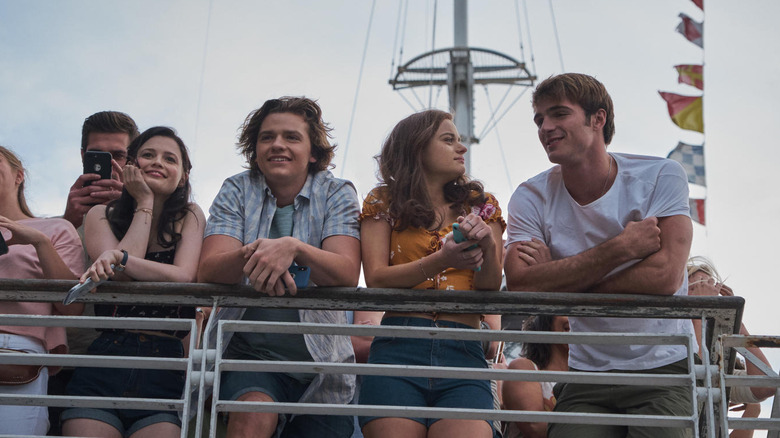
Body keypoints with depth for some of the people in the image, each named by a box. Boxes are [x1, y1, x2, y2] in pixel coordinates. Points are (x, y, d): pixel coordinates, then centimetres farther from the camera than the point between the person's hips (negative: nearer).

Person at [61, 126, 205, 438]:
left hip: (164, 366, 0)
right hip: (105, 356, 0)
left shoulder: (190, 217, 13)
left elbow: (184, 276, -5)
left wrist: (120, 259, -20)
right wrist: (145, 202, 5)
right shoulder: (101, 215, 14)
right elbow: (122, 277, -3)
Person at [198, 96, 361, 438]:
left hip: (321, 357, 1)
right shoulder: (237, 191, 5)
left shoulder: (336, 193, 3)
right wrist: (249, 257, -31)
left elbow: (347, 275, -13)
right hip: (249, 352, -1)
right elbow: (207, 271, -9)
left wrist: (294, 248, -32)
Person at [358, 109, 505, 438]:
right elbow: (376, 279, 1)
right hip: (398, 348, -1)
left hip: (464, 352, 1)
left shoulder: (481, 206, 20)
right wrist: (440, 261, -12)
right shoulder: (384, 203, 15)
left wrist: (488, 246, -10)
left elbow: (491, 292, 11)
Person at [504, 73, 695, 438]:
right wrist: (620, 248, -18)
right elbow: (521, 285, -17)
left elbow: (664, 277, -16)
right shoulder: (531, 198, 1)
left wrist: (561, 281, -13)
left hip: (664, 369, -1)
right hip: (587, 377, 1)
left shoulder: (661, 177, -3)